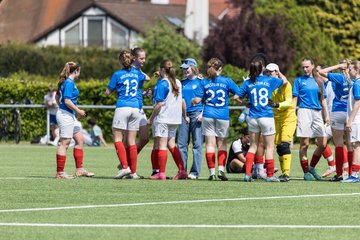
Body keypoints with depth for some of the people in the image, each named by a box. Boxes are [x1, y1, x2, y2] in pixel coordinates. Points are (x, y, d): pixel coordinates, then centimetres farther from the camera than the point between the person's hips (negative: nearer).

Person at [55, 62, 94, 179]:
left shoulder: (65, 82, 14)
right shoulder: (69, 83, -15)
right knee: (65, 143, -7)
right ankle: (60, 173, -5)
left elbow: (58, 96, 20)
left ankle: (79, 169, 14)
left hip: (70, 116, 10)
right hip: (66, 115, -10)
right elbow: (67, 100, -22)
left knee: (80, 139, 12)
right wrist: (78, 111, -13)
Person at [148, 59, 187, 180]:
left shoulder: (162, 83, -12)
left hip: (162, 118, -8)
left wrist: (151, 118, -8)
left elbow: (159, 104, -15)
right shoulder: (177, 83, 11)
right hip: (175, 118, 8)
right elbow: (182, 101, 16)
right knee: (171, 144, 14)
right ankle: (182, 171, 10)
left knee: (161, 145, -5)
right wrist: (184, 115, 26)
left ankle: (161, 173, -6)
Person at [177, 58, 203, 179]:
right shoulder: (182, 83, 14)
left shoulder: (200, 82, 0)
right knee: (181, 144, 3)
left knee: (197, 144, -4)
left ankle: (195, 172, -2)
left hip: (196, 114, -6)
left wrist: (202, 113, -11)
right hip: (184, 114, 6)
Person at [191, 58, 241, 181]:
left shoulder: (204, 82, 0)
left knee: (210, 144, 3)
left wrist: (192, 101, 19)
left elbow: (197, 100, -2)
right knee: (222, 144, 10)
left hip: (208, 115, 1)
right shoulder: (227, 81, -3)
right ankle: (221, 169, -7)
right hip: (223, 116, -1)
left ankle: (212, 172, -2)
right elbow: (239, 94, -3)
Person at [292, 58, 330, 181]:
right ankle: (306, 172, 3)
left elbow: (323, 100, 17)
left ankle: (312, 167, 16)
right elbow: (294, 99, 2)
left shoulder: (318, 82, 15)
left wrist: (327, 115, 9)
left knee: (323, 144, -1)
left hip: (317, 113, 4)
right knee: (304, 144, -4)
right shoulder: (298, 81, 6)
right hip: (304, 111, -4)